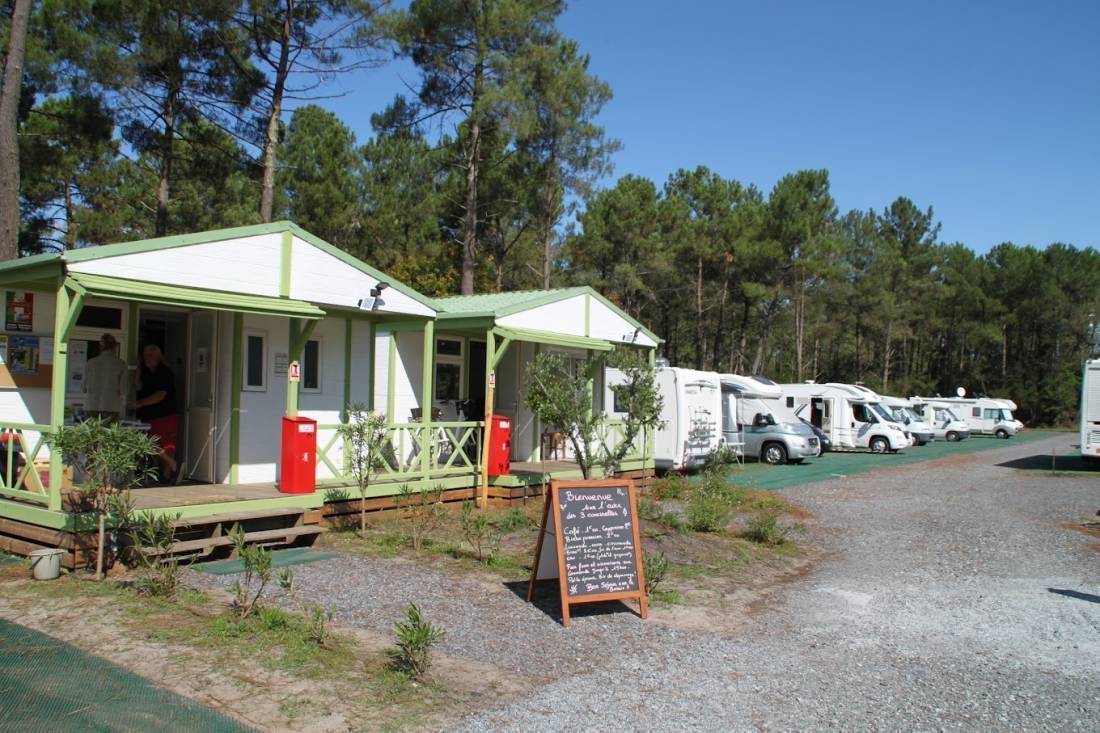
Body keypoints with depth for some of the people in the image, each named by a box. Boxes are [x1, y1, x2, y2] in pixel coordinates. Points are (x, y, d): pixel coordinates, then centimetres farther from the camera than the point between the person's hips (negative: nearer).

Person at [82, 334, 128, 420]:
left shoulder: (90, 363, 4)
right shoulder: (120, 364, -2)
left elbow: (84, 388, 8)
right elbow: (123, 389, -3)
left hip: (92, 406, 2)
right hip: (111, 406, -2)